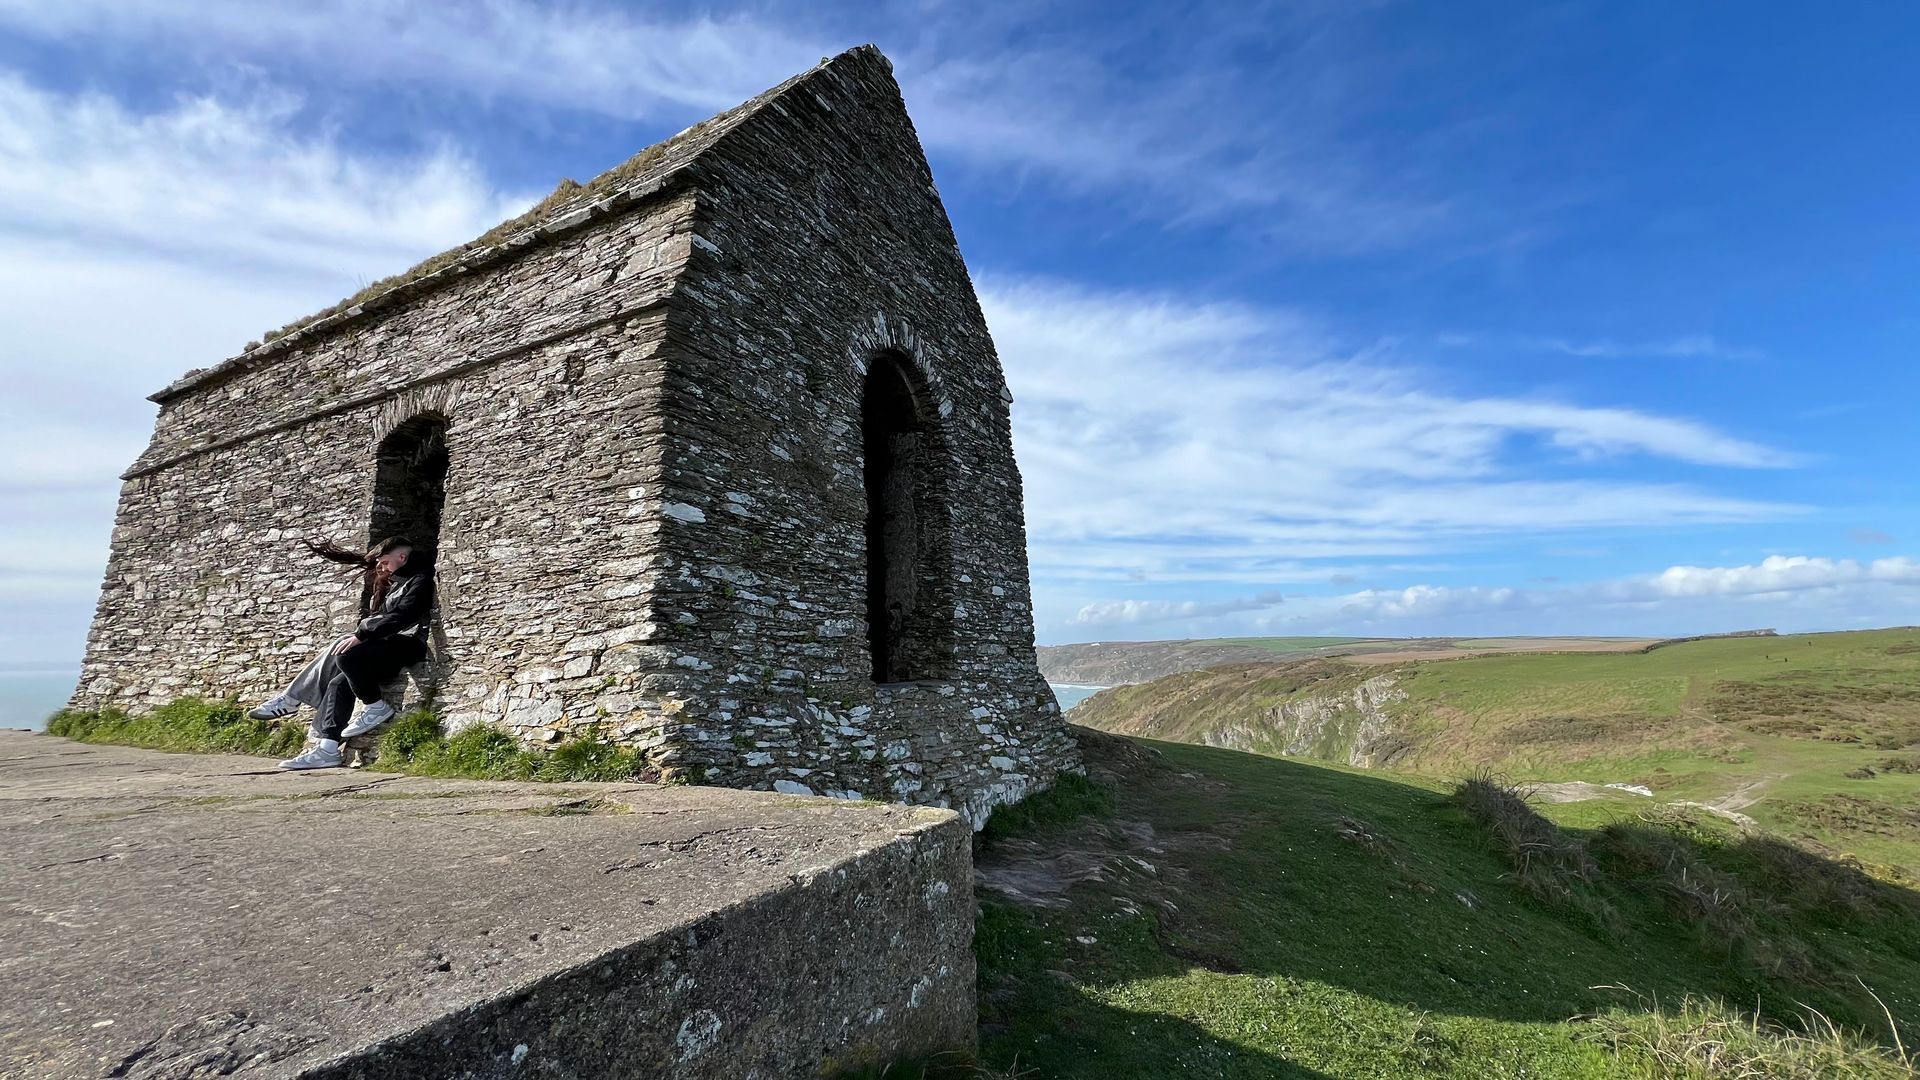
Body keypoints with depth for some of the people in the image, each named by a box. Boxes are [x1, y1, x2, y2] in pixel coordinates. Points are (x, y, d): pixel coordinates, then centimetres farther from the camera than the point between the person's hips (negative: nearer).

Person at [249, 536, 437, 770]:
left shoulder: (420, 581, -5)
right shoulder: (396, 583, 26)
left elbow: (400, 617, -18)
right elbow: (381, 617, 24)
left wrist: (361, 635, -18)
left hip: (406, 645, -9)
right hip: (388, 646, 9)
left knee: (347, 656, -27)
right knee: (338, 684, -6)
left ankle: (376, 707, -12)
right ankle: (326, 748, -9)